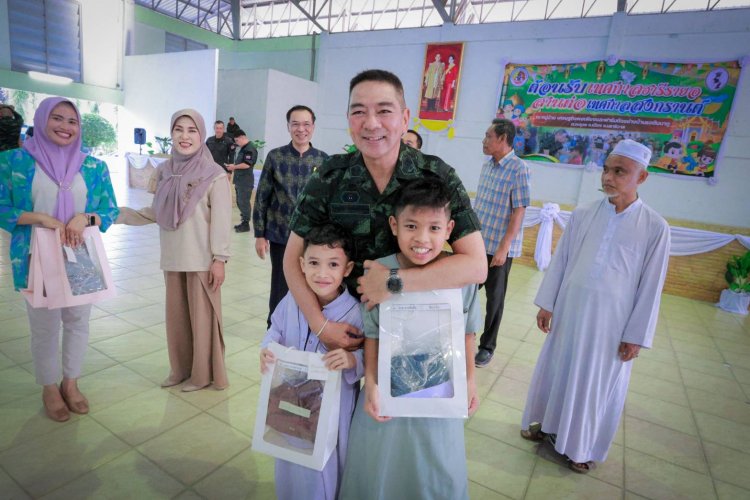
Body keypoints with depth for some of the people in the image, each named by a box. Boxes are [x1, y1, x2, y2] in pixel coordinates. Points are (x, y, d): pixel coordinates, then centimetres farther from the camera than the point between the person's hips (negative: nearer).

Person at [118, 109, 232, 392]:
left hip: (202, 260, -6)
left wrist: (219, 258, -14)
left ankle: (203, 373, 26)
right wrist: (121, 214, 4)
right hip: (173, 259, 6)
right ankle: (181, 369, 35)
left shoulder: (214, 175, -11)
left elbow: (221, 221, -12)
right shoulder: (164, 171, 6)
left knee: (201, 317, 7)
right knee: (176, 316, 16)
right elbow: (157, 212, 12)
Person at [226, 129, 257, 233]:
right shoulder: (240, 148, 15)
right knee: (239, 202, 15)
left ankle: (246, 224, 3)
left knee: (244, 202, -5)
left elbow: (247, 164, -21)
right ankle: (243, 221, 25)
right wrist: (233, 167, 7)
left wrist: (234, 167, -11)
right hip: (238, 179, 10)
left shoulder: (250, 149, -14)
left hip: (246, 181, -10)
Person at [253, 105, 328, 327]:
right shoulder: (275, 157, -3)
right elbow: (262, 197, 0)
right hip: (280, 236, -1)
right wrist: (260, 234, -3)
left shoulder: (323, 160, 1)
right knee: (280, 287, 9)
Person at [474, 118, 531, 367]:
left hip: (500, 246, -6)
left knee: (494, 297, 8)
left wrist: (504, 247, -20)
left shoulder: (519, 169, -14)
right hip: (477, 242, 6)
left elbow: (519, 211, -17)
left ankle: (487, 346, 25)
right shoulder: (487, 166, 7)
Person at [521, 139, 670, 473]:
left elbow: (650, 286, -6)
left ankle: (582, 446, 34)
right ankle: (546, 422, 41)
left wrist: (636, 335, -5)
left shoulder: (655, 227, -9)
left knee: (596, 383, 13)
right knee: (556, 370, 17)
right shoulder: (582, 214, -3)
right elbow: (560, 261, 2)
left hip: (612, 319, -2)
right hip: (569, 309, 2)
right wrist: (546, 304, 3)